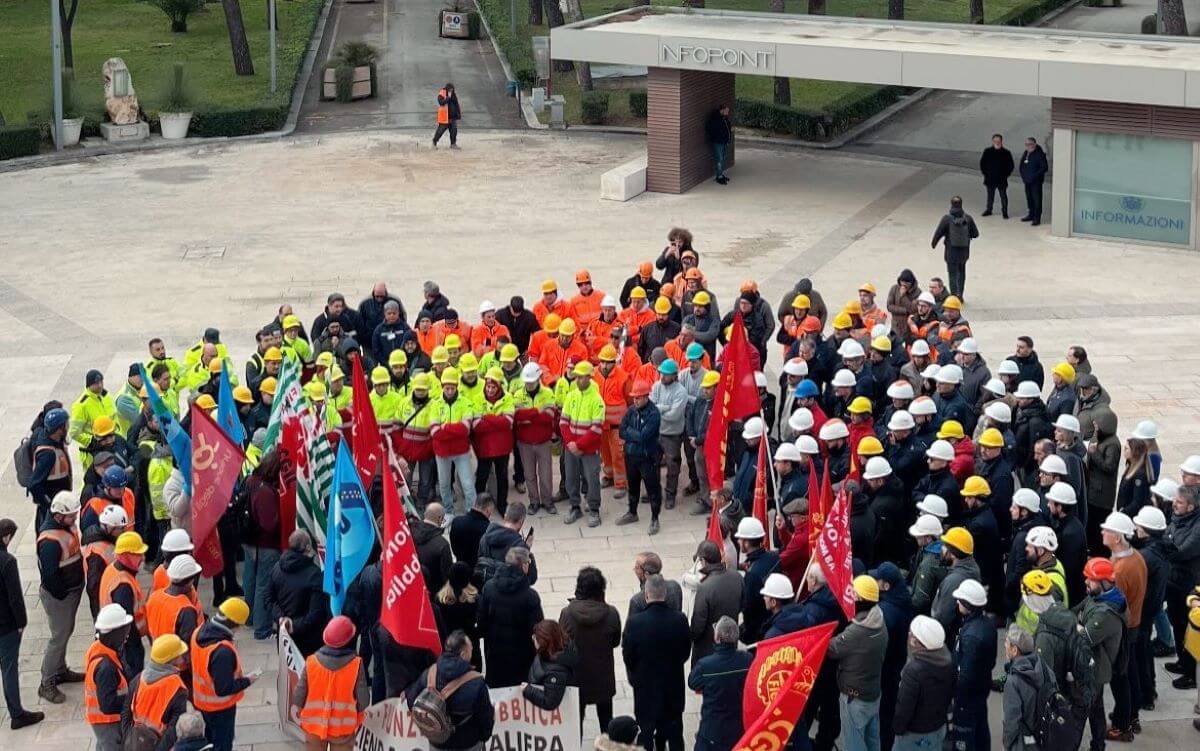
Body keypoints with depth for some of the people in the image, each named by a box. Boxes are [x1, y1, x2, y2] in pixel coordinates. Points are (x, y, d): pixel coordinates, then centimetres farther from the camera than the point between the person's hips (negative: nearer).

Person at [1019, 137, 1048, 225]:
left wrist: (1035, 176, -19)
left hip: (1036, 182, -8)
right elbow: (1022, 165, 22)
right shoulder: (1025, 154, 10)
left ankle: (1037, 218, -4)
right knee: (1029, 198, 16)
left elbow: (1045, 168, -16)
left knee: (1036, 199, -6)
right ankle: (1031, 215, 30)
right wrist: (1023, 175, 8)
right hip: (1027, 181, 8)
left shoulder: (1039, 154, -13)